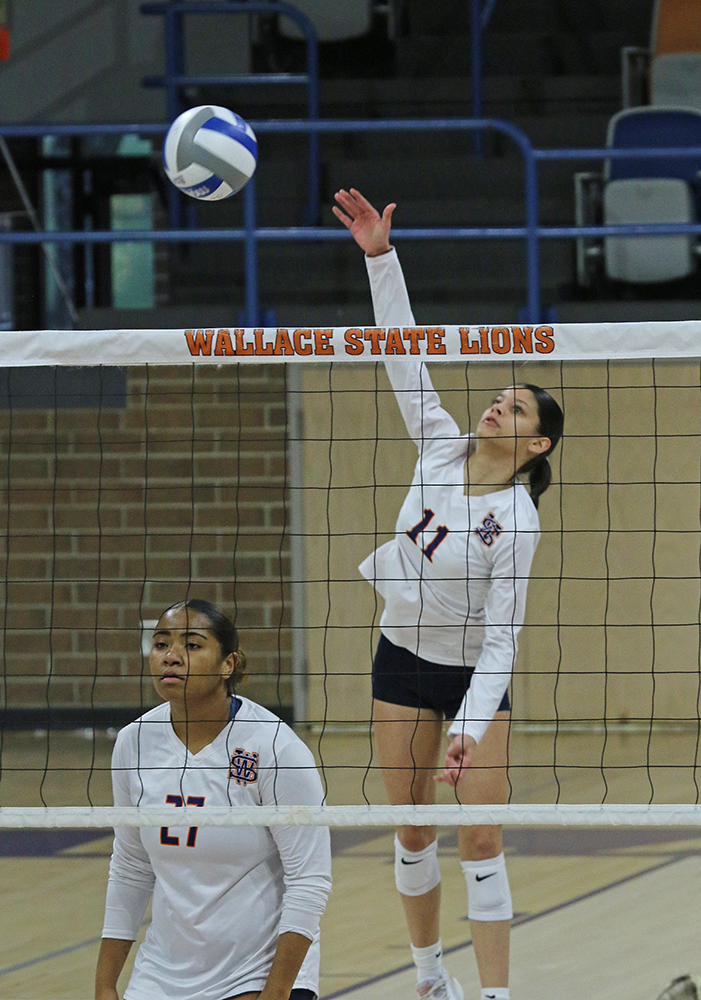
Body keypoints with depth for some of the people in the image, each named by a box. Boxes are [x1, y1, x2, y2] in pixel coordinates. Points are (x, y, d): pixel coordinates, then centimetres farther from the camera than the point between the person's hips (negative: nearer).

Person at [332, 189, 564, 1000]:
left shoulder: (518, 522, -19)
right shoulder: (441, 447, -7)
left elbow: (500, 637, -20)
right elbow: (402, 350, -10)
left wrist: (470, 728, -28)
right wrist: (380, 257, -20)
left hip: (472, 673, -4)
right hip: (402, 658, 4)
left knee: (481, 844, -9)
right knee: (412, 832, 9)